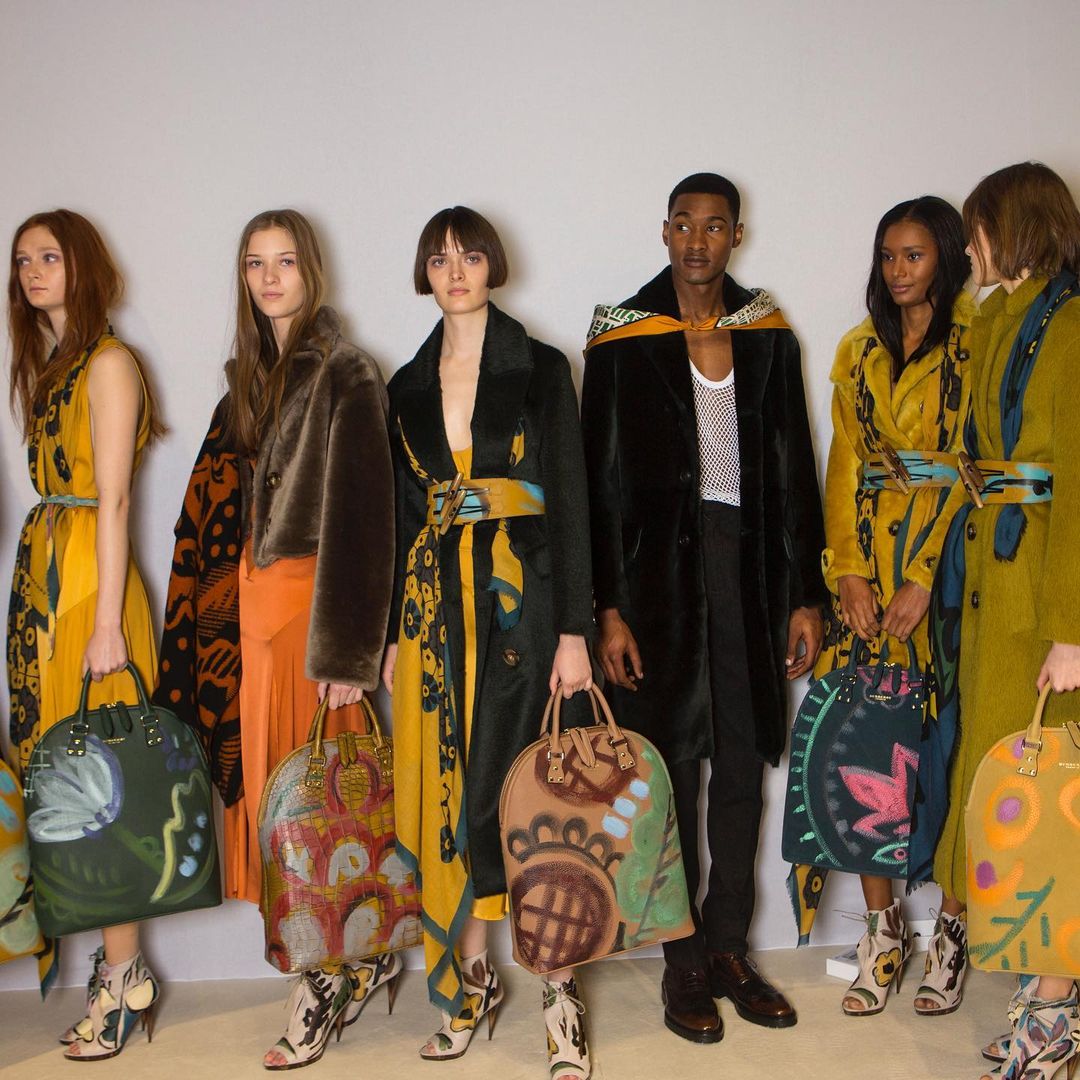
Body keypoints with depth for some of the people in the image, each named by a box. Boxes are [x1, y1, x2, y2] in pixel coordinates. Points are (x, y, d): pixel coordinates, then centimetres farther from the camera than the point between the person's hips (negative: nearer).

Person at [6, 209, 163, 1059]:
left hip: (89, 575, -8)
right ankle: (117, 965, 15)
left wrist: (107, 622, -16)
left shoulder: (107, 362, -7)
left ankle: (123, 973, 4)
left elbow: (114, 498, -13)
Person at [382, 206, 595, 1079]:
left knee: (507, 786, -9)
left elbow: (571, 500, -4)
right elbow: (405, 511, 14)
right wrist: (395, 630, 11)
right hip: (435, 600, 4)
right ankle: (472, 976, 19)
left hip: (519, 592, -4)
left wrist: (574, 630, -10)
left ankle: (558, 982, 4)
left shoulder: (540, 368, 1)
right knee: (450, 788, 6)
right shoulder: (410, 384, 12)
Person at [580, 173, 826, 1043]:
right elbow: (601, 480, -3)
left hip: (747, 558, 3)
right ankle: (684, 963, 15)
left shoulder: (767, 335, 8)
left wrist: (805, 595, 3)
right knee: (672, 765, 3)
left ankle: (730, 951, 21)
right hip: (659, 565, -3)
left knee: (743, 763, 8)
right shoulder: (623, 339, 0)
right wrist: (609, 608, -9)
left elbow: (792, 470, 8)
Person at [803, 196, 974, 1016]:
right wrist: (849, 572, -1)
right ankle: (883, 927, 11)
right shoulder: (859, 351, 15)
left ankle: (951, 928, 12)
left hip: (946, 559, -4)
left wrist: (925, 578, -13)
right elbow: (844, 465, 10)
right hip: (868, 558, 4)